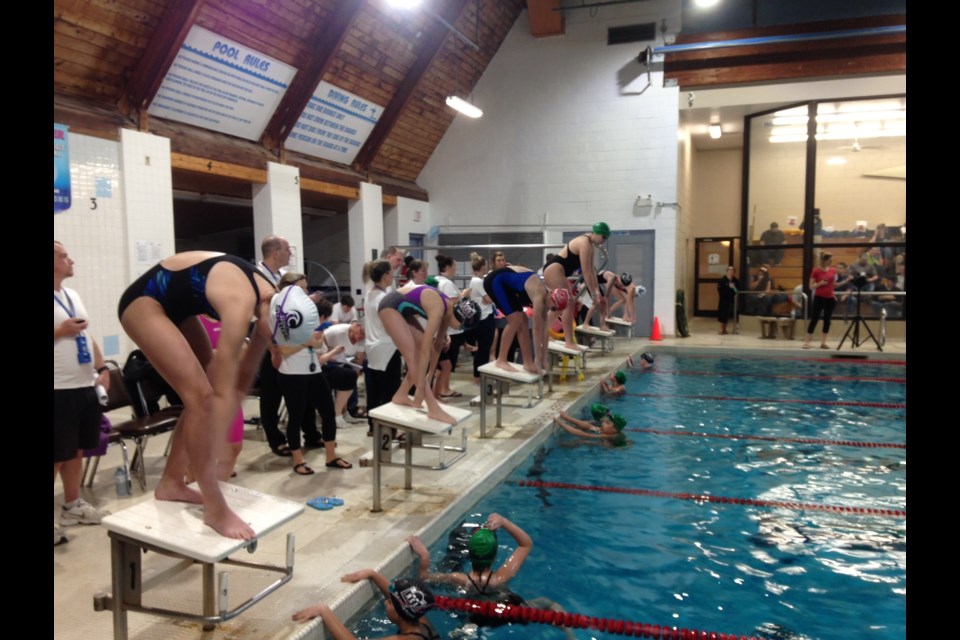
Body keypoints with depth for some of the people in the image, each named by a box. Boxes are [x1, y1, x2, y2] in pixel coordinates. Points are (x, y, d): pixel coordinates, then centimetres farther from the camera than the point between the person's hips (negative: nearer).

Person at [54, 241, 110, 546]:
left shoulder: (72, 294, 15)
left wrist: (102, 367, 11)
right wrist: (61, 330, -18)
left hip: (84, 386, 8)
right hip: (59, 390, -8)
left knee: (76, 451, 16)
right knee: (59, 456, -3)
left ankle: (72, 506, 29)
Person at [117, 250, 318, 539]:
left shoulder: (271, 300, -9)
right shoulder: (241, 306, -34)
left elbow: (242, 377, -1)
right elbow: (223, 394, -35)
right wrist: (213, 460, -33)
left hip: (175, 305, 9)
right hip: (144, 301, -9)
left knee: (204, 394, 6)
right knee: (201, 395, -18)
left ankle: (171, 483, 19)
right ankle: (215, 509, -11)